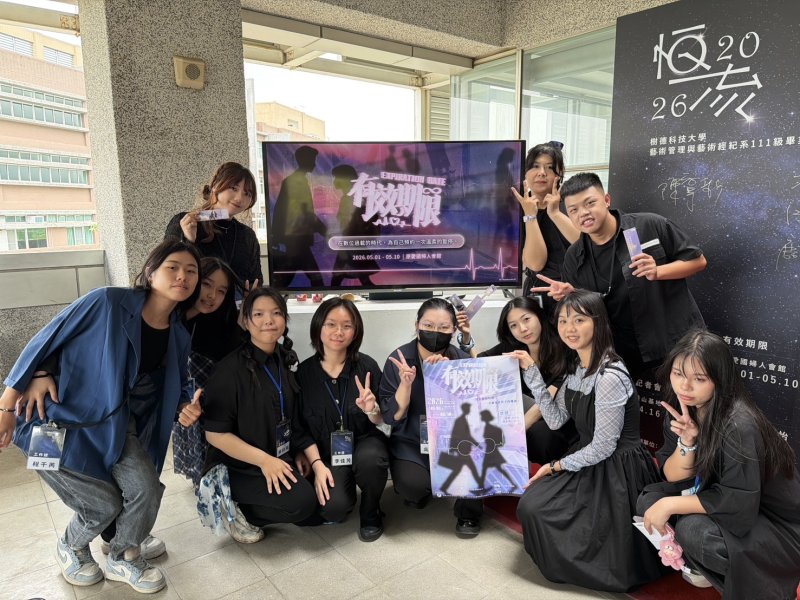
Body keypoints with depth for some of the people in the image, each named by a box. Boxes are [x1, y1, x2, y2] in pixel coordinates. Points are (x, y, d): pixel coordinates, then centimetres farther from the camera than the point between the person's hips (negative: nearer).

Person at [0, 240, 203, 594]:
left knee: (146, 489, -13)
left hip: (114, 424, 5)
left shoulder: (178, 337, -3)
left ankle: (124, 559, 18)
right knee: (105, 504, -5)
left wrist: (184, 409, -12)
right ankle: (71, 547, 32)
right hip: (59, 419, -4)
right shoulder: (108, 302, -22)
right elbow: (44, 341, -14)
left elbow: (173, 388, 12)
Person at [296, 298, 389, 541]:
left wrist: (372, 410, -23)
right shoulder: (304, 372, -7)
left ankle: (371, 512, -1)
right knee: (332, 509, -26)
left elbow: (380, 421, 0)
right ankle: (346, 489, 14)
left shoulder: (367, 366, -8)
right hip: (327, 453, 0)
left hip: (364, 441, 0)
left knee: (369, 459, -36)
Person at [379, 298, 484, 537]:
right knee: (413, 485, -27)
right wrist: (405, 383, -29)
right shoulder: (399, 359, -12)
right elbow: (391, 418, -13)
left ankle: (469, 512, 0)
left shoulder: (462, 359, -7)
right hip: (411, 442, -1)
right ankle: (420, 491, 12)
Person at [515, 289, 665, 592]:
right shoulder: (576, 366, 1)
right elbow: (556, 420, 1)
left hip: (618, 471, -7)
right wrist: (532, 373, -4)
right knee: (529, 506, -2)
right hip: (588, 459, 8)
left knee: (537, 510, -5)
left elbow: (604, 447, -21)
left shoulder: (610, 377, -27)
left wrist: (556, 467, -10)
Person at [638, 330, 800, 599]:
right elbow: (673, 477, -6)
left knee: (693, 529, -30)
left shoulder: (738, 424, -30)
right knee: (649, 499, -8)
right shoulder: (680, 407, -8)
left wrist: (670, 505, -24)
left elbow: (740, 502, -28)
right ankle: (703, 566, 9)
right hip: (720, 502, 7)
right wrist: (686, 441, -25)